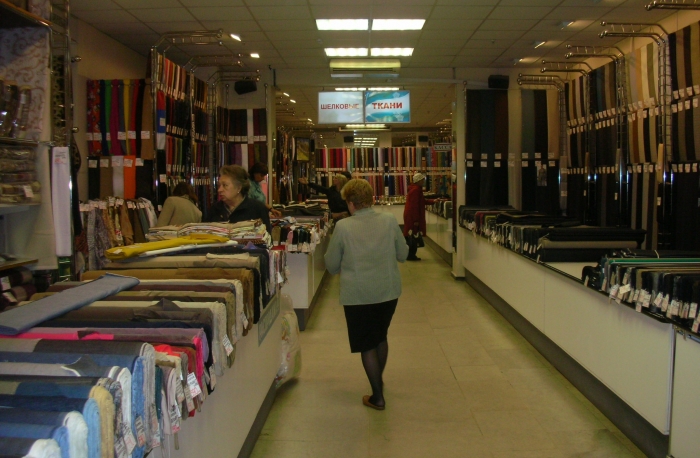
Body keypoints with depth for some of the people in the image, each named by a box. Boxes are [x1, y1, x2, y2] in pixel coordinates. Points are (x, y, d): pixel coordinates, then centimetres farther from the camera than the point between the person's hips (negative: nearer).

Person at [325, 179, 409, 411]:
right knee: (381, 336, 25)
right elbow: (403, 254, 5)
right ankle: (378, 380, 45)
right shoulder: (390, 220, -6)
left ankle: (377, 396, 19)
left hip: (357, 295, -4)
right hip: (389, 291, 4)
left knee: (367, 345, 11)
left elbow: (331, 265, -3)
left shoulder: (343, 227, -13)